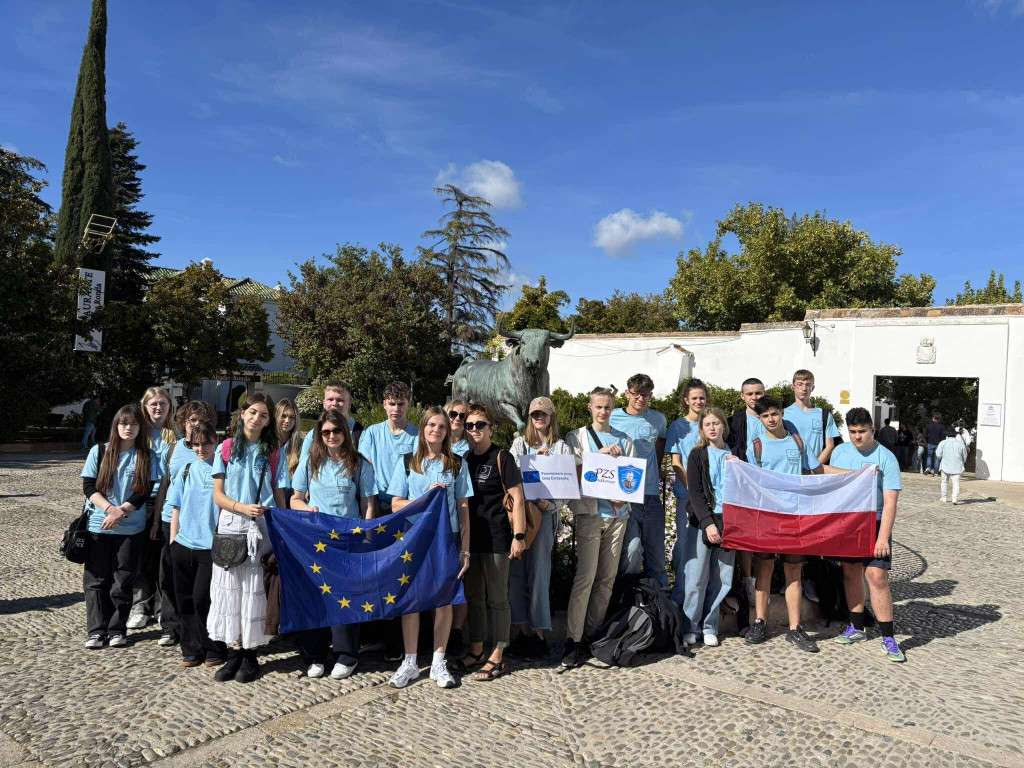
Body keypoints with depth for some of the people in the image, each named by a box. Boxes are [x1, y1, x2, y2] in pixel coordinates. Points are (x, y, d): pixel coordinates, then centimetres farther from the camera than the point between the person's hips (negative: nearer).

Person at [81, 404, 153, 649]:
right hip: (98, 526, 1)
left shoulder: (146, 457, 2)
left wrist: (121, 511, -17)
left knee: (123, 582, 4)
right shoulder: (99, 451, 3)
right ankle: (96, 630, 14)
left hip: (131, 528, 0)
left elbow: (144, 492, -4)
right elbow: (88, 486, -2)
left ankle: (117, 629, 15)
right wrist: (110, 508, -16)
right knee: (96, 579, 5)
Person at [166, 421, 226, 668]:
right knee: (185, 600, 10)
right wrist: (173, 540, 9)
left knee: (202, 599, -5)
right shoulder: (186, 469, 9)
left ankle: (214, 649, 13)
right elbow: (176, 507, 13)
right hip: (183, 545, 5)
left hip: (211, 546, -5)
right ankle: (192, 649, 24)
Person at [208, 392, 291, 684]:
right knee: (229, 588, 2)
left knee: (254, 589, 0)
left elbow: (279, 497, 7)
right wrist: (243, 507, -14)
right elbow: (218, 495, 3)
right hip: (230, 525, 1)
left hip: (262, 527, -1)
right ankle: (238, 651, 15)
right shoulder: (226, 449, 5)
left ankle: (250, 654, 12)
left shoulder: (274, 454, 6)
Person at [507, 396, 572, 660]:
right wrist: (536, 460, -7)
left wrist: (550, 505, -12)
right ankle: (524, 630, 8)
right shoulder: (520, 443, 15)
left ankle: (539, 632, 3)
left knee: (538, 572, -5)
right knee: (516, 570, 0)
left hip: (545, 513, -2)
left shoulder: (561, 447, 9)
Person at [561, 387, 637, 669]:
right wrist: (601, 453, -14)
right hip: (590, 512, -4)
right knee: (585, 576, -12)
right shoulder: (577, 437, 6)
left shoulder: (624, 440, 14)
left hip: (618, 513, 4)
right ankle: (573, 641, -8)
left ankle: (592, 634, 16)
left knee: (607, 578, 6)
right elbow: (574, 472, -4)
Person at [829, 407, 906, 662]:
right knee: (851, 574, 11)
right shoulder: (839, 452, 4)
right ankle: (856, 628, 26)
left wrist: (883, 537, -20)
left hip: (875, 524, -5)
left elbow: (890, 502, -14)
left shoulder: (886, 458, -11)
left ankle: (888, 638, 0)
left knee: (877, 577, -11)